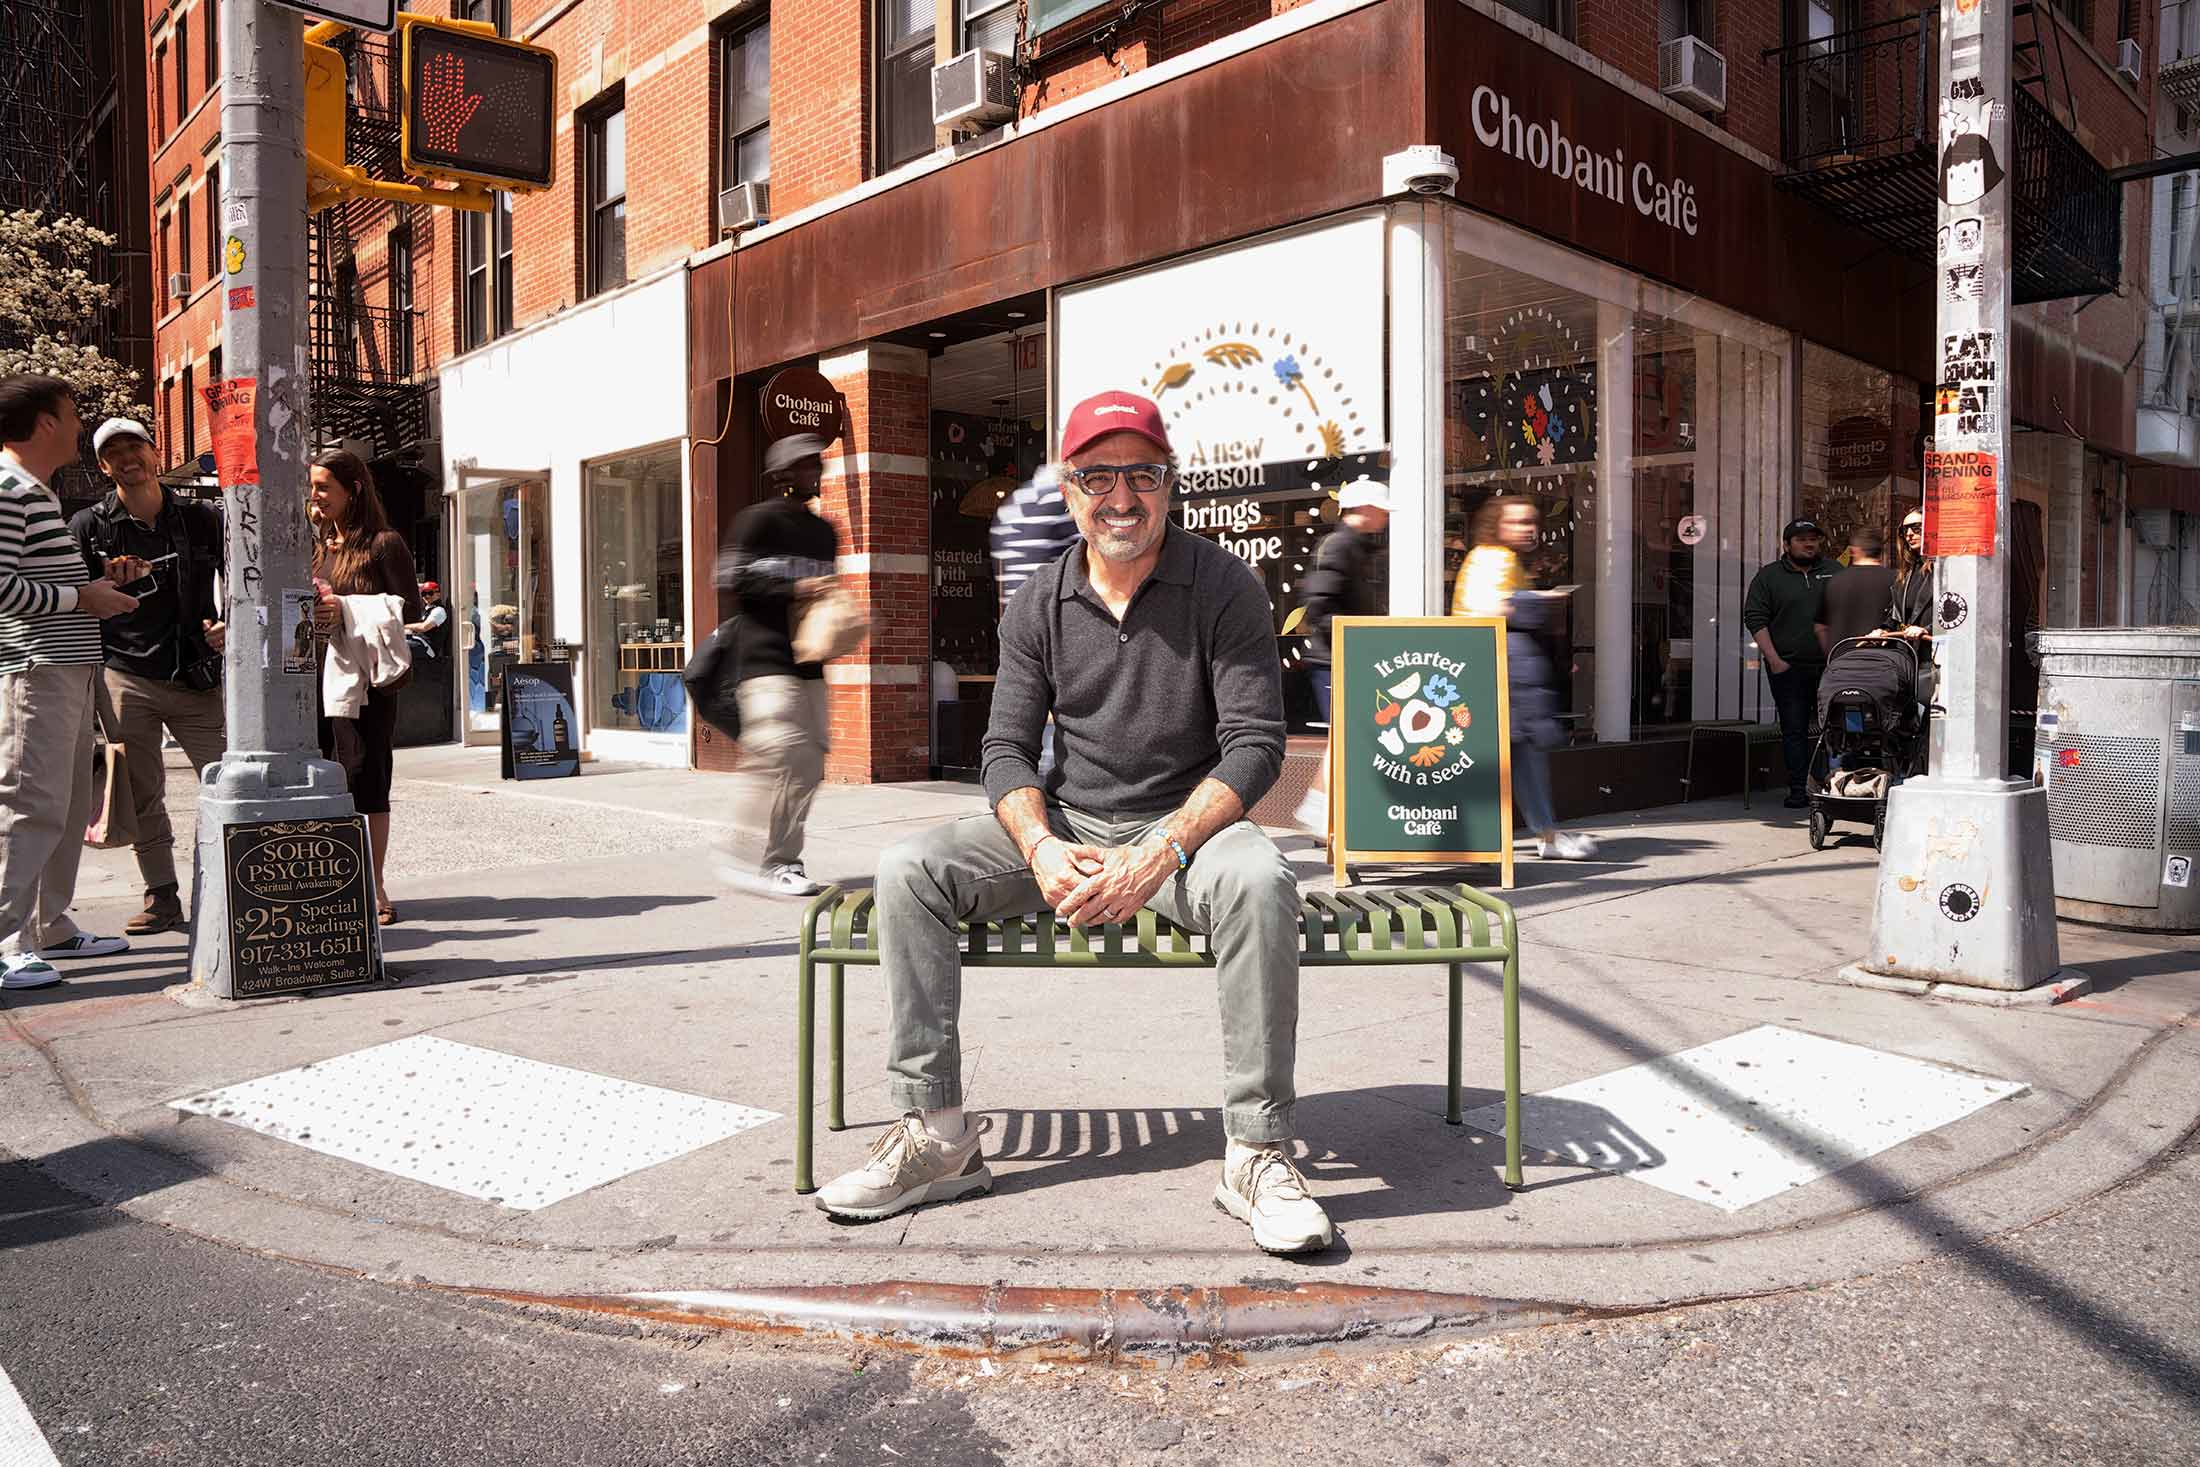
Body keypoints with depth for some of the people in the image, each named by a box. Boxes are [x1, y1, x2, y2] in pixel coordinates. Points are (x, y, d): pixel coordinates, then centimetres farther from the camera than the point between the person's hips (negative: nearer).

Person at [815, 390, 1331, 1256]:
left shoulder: (1223, 589, -6)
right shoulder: (1038, 604, 4)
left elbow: (1254, 744, -12)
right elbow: (1007, 748, 3)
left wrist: (1160, 856, -26)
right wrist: (1042, 850, -19)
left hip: (1187, 822, -3)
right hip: (1065, 823, 3)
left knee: (1258, 881, -37)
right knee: (907, 873, -17)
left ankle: (1257, 1154, -26)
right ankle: (936, 1135, -12)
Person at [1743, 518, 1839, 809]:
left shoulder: (1834, 572, 13)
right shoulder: (1768, 576, 5)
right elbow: (1755, 619, 0)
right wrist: (1774, 660, -8)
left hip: (1830, 666, 2)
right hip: (1788, 668, -2)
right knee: (1794, 730, 0)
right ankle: (1799, 790, 3)